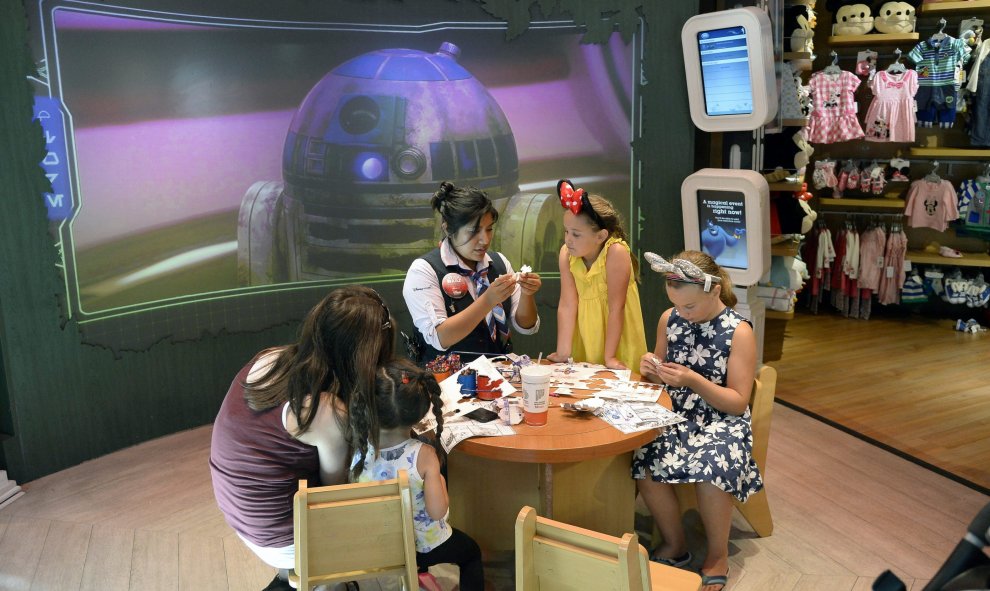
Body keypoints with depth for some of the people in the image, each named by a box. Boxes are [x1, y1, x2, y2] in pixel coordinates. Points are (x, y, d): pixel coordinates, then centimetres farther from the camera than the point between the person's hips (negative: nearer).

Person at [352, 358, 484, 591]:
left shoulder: (360, 452, -23)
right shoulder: (423, 455, -31)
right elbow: (437, 511, -28)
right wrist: (441, 483, -9)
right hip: (424, 546, -4)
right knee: (472, 551, 29)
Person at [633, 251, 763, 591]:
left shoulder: (738, 331, -9)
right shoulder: (669, 319, 4)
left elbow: (739, 402, -9)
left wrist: (693, 380, -22)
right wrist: (652, 370, -7)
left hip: (722, 421, -4)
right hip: (676, 416, 4)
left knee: (710, 469, -35)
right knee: (644, 461, -27)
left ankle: (718, 556, -4)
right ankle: (674, 545, 0)